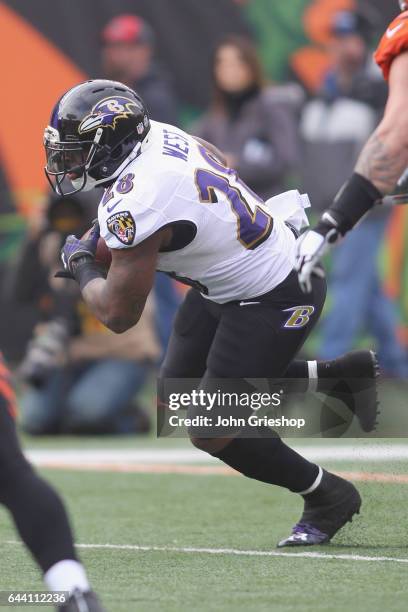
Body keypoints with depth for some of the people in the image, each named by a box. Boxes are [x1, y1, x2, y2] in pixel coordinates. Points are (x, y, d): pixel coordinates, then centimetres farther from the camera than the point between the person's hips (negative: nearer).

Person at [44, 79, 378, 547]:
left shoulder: (135, 207, -31)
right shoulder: (158, 136, -6)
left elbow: (119, 315, -23)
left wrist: (81, 267, -1)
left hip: (273, 300, -9)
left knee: (212, 432, -4)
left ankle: (328, 496, 16)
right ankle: (335, 376, 24)